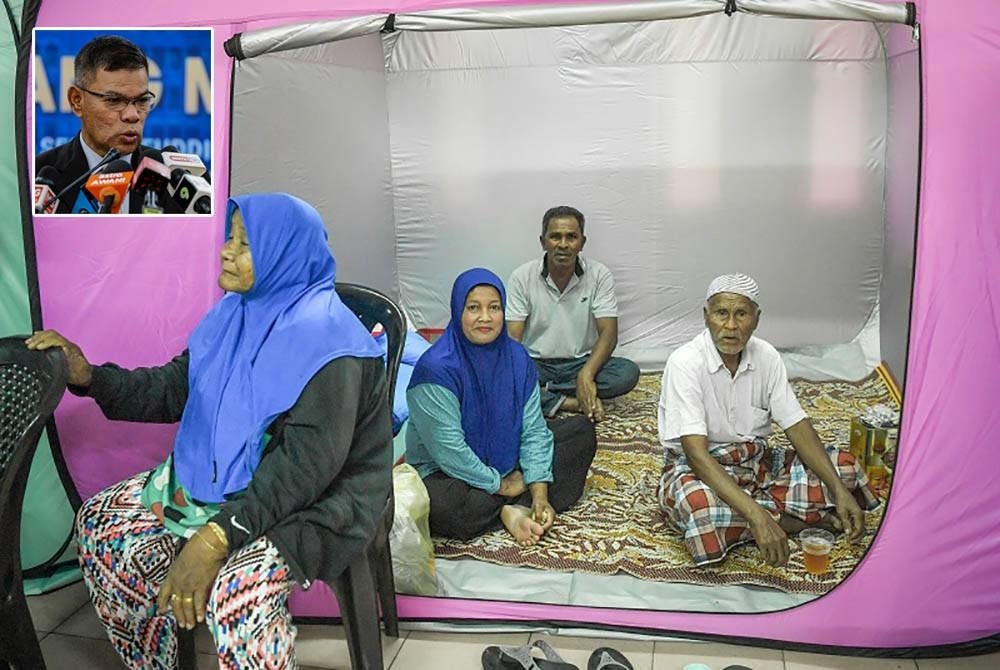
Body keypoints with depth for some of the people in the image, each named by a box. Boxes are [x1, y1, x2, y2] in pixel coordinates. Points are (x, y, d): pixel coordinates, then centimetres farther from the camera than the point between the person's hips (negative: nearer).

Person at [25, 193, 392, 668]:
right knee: (100, 522, 5)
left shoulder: (325, 336, -22)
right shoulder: (235, 313, 4)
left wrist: (216, 538, -34)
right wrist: (88, 376, -5)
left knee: (236, 590, -34)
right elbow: (174, 390, 9)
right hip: (218, 479, 9)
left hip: (310, 500, -8)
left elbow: (309, 461, -28)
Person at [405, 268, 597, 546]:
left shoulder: (516, 357, -5)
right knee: (438, 504, -40)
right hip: (446, 472, -6)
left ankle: (524, 506, -19)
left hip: (507, 461, 7)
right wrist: (499, 484, -15)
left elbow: (533, 429, -7)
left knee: (582, 431, -1)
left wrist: (540, 495, -16)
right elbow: (449, 448, -24)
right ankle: (509, 511, -12)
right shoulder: (436, 368, -23)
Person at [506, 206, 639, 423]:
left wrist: (586, 374, -29)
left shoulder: (599, 275, -4)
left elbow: (608, 333, -11)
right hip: (536, 364, 0)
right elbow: (512, 338, -9)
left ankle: (542, 392, -20)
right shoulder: (522, 277, -5)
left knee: (628, 372, -27)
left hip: (582, 362, 1)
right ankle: (574, 404, -24)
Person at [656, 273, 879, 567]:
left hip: (757, 460, 5)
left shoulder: (766, 356, -4)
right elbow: (696, 453, -29)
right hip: (699, 468, -4)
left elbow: (797, 426, -2)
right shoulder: (685, 363, -22)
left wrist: (840, 490, -17)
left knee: (843, 467, -10)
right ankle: (807, 515, -17)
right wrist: (756, 515, -38)